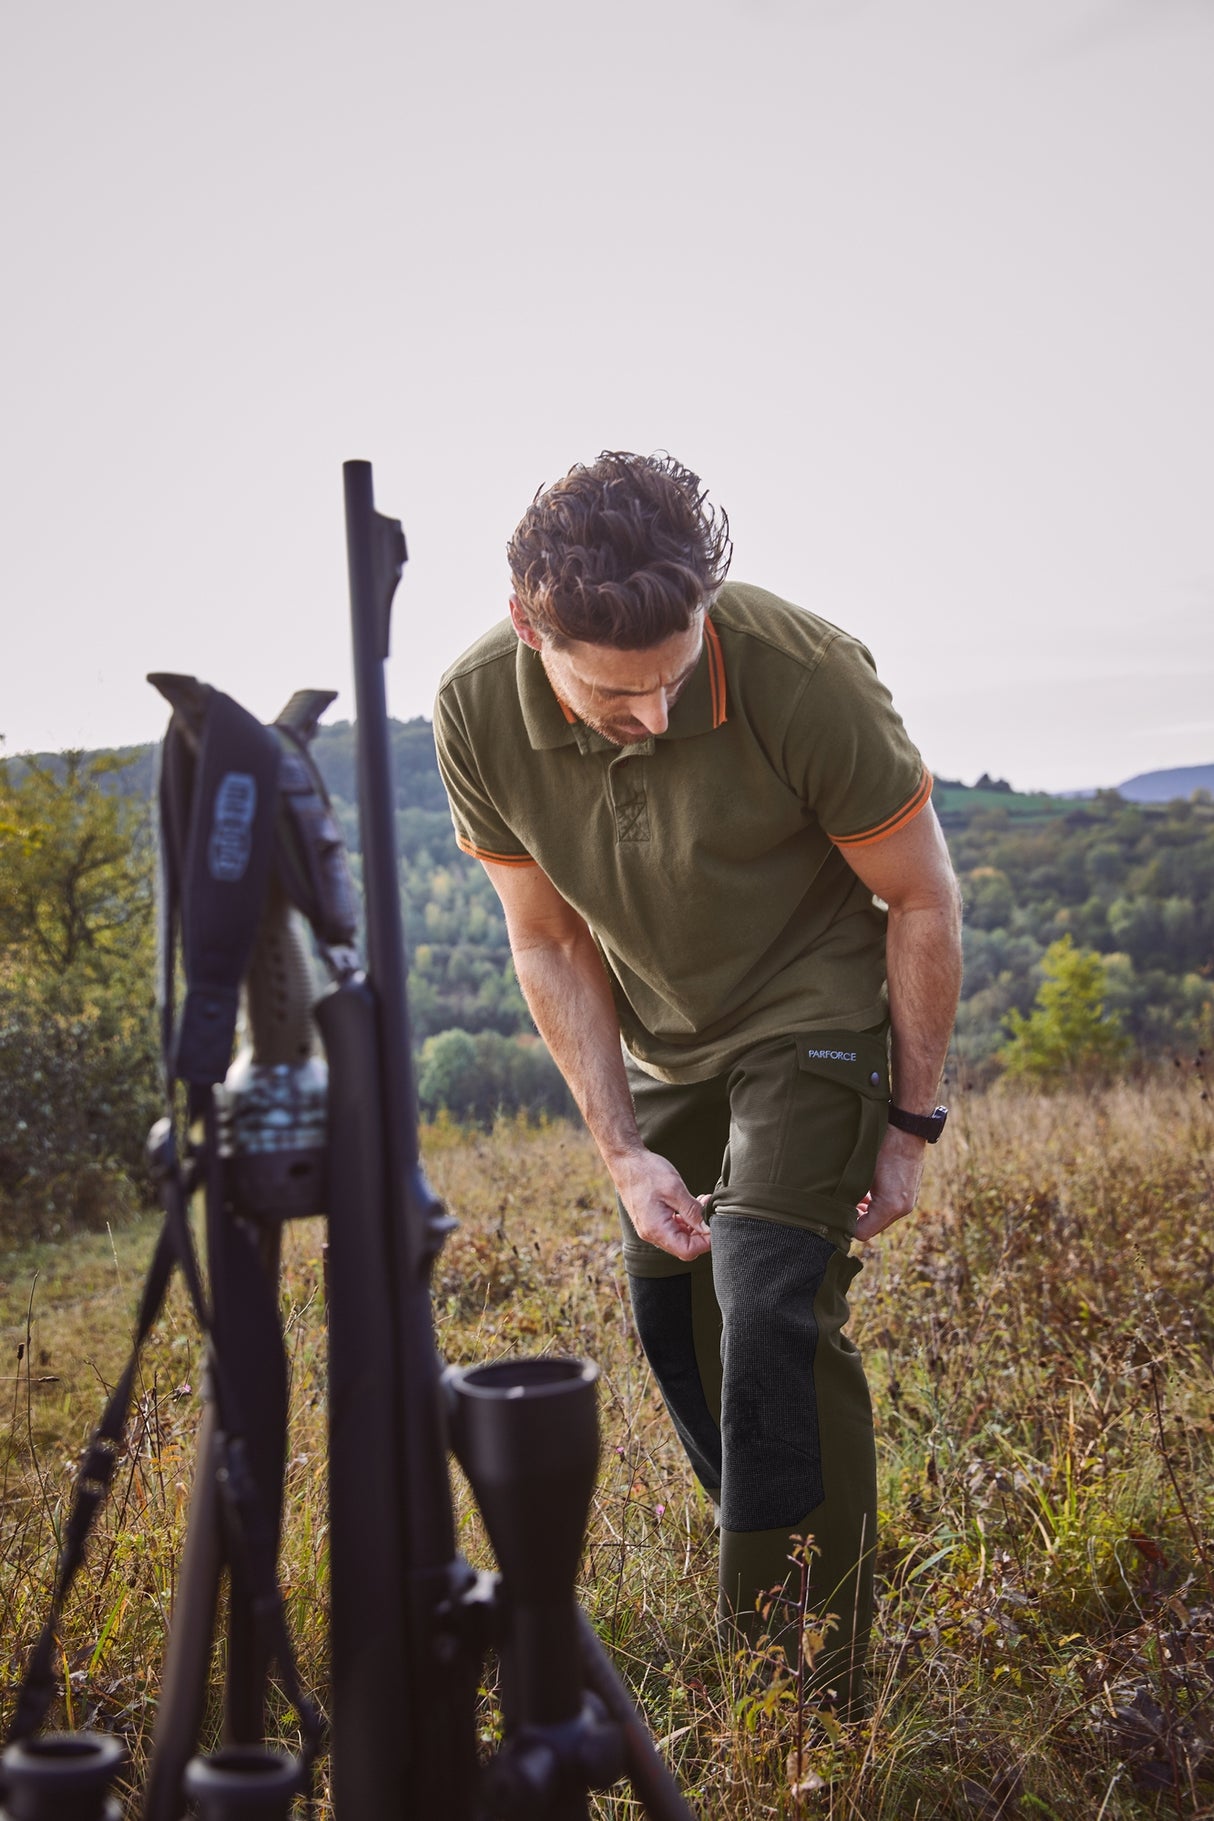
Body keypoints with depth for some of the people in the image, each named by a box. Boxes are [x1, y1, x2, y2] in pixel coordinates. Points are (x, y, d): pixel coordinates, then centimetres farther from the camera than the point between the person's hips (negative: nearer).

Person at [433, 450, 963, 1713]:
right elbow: (547, 942, -6)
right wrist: (621, 1150, -10)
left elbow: (920, 900, -15)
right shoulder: (479, 710, -20)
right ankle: (800, 1566, 32)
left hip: (813, 1018, -4)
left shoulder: (806, 676, -30)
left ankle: (807, 1689, -6)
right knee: (672, 1318, 8)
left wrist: (910, 1124, -10)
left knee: (771, 1311, -18)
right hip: (662, 1042, 5)